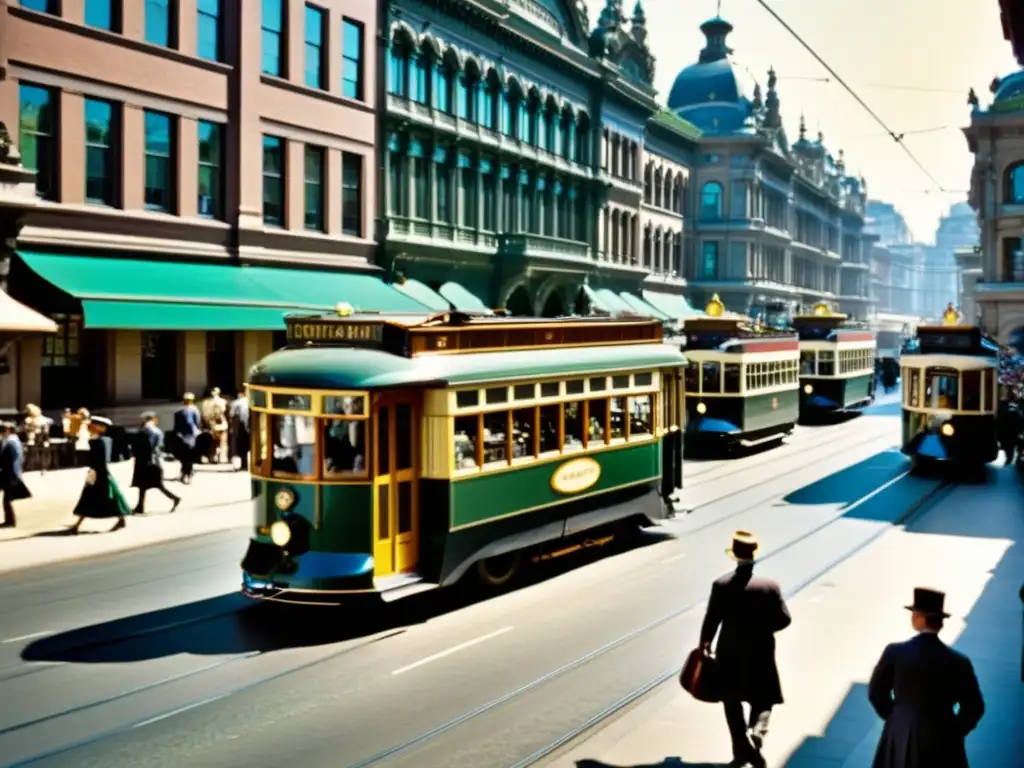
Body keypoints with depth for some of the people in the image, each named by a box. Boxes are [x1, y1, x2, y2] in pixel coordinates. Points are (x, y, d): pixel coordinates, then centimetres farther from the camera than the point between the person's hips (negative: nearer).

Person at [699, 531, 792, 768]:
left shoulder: (721, 585, -15)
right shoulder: (769, 587, -16)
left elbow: (711, 620, -9)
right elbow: (784, 619, -9)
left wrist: (705, 644, 8)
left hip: (730, 653, 1)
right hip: (760, 654, 0)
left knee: (732, 702, 18)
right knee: (763, 700, 17)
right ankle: (756, 732, -11)